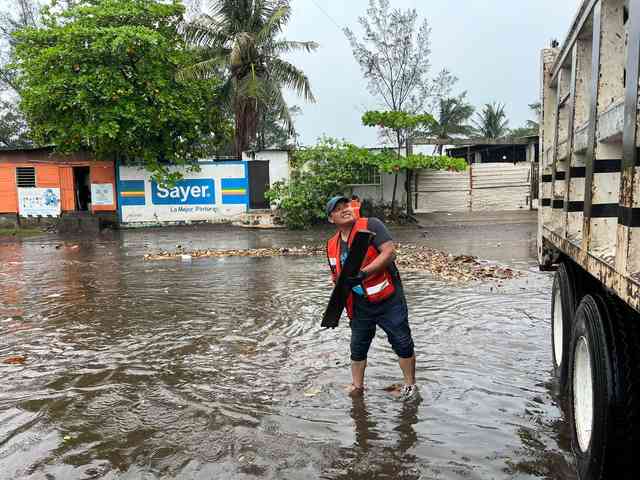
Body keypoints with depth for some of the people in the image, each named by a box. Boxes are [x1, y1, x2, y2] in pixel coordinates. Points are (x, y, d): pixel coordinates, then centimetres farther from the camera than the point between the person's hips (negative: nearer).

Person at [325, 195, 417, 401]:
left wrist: (363, 273, -27)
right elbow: (337, 276, 22)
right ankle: (357, 386, 30)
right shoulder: (332, 245, 8)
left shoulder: (371, 225, -10)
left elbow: (389, 252, -21)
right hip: (359, 306, 5)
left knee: (402, 343, 5)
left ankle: (410, 386, 23)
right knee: (358, 347, 13)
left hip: (388, 300, -5)